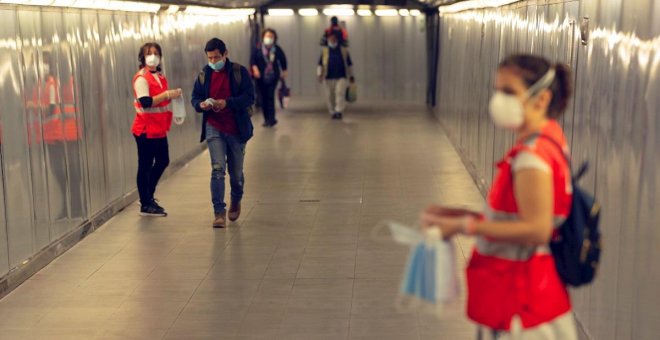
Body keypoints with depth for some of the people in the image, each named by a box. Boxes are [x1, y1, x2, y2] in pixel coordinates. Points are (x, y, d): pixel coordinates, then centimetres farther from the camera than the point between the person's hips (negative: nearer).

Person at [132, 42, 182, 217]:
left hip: (159, 129, 9)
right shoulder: (141, 78, -13)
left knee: (163, 161, 15)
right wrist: (167, 94, -26)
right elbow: (146, 102, -26)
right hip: (146, 129, -9)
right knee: (145, 165, -1)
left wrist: (174, 94, 6)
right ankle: (145, 205, 7)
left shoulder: (160, 76, 13)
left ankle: (148, 197, 30)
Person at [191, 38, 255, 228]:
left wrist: (227, 103, -24)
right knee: (217, 169, -13)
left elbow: (250, 97, -11)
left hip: (236, 129, -1)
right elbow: (195, 98, 12)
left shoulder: (239, 72, -4)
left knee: (236, 172, 11)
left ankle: (236, 202, 39)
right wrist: (201, 105, -13)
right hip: (214, 128, 1)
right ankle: (219, 212, -10)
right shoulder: (204, 75, 5)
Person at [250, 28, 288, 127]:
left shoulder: (277, 49, 2)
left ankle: (271, 119, -12)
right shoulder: (258, 48, 0)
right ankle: (266, 119, 13)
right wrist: (255, 68, -19)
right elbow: (252, 59, -3)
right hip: (261, 77, 1)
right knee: (263, 97, 4)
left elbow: (283, 59, 14)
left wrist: (284, 72, 18)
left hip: (273, 77, -1)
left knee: (270, 96, -12)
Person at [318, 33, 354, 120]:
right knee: (330, 96, 2)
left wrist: (351, 76, 13)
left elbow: (349, 64, 15)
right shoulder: (324, 50, 7)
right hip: (329, 78, 1)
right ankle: (333, 113, 16)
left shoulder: (344, 50, 9)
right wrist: (320, 75, -5)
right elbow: (320, 64, 8)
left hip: (341, 77, -1)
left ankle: (339, 111, -25)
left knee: (340, 93, -19)